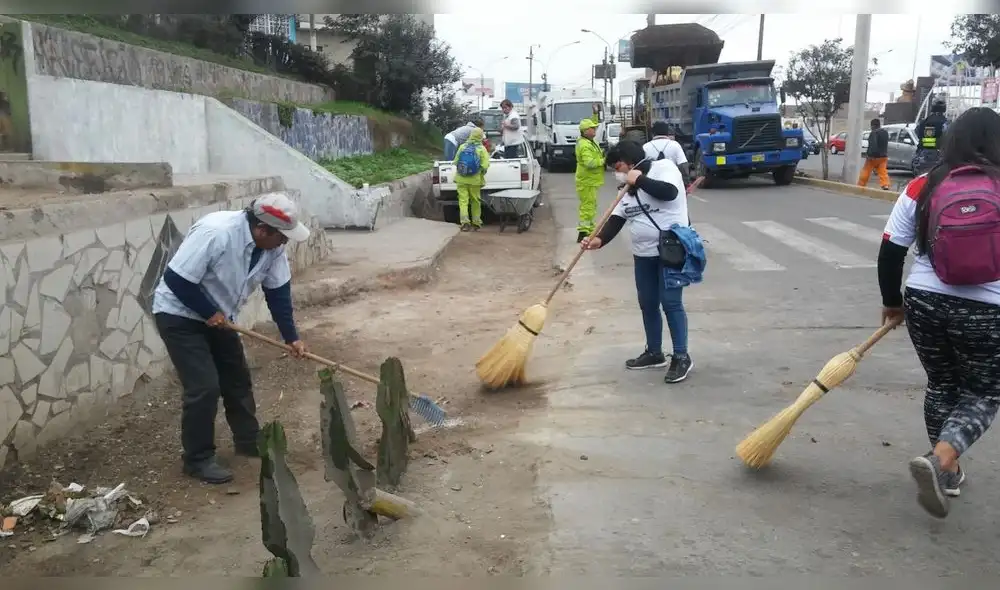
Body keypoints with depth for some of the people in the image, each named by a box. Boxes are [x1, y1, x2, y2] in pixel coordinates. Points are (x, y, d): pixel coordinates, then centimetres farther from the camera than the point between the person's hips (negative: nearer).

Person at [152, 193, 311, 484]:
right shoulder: (215, 233, -34)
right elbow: (175, 279, -30)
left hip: (216, 316, 8)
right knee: (205, 386, -12)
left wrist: (291, 336, -7)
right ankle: (197, 459, 4)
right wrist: (209, 313, -21)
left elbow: (278, 290, -2)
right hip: (179, 315, -8)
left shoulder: (272, 245, -11)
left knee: (237, 378, 13)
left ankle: (248, 441, 30)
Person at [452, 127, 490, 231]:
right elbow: (485, 165, -13)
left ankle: (465, 222, -14)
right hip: (475, 180, -1)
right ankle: (476, 223, 19)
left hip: (461, 179, 1)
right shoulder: (482, 149, -5)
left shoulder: (462, 147, 2)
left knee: (463, 201, 0)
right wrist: (481, 175, 5)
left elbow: (456, 162, 5)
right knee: (475, 202, 12)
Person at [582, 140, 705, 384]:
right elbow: (616, 219, 4)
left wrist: (640, 180, -17)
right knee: (647, 304, 12)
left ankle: (682, 357, 4)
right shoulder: (628, 189, 14)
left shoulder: (664, 167, -6)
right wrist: (600, 239, -13)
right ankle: (654, 353, 27)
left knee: (671, 303, -7)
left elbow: (669, 192, -26)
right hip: (643, 254, 8)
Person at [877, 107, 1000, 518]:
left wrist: (892, 302, 13)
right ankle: (939, 461, -9)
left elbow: (890, 252, 0)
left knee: (941, 385, 22)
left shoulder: (922, 188, -1)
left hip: (925, 302, 2)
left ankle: (948, 471, 30)